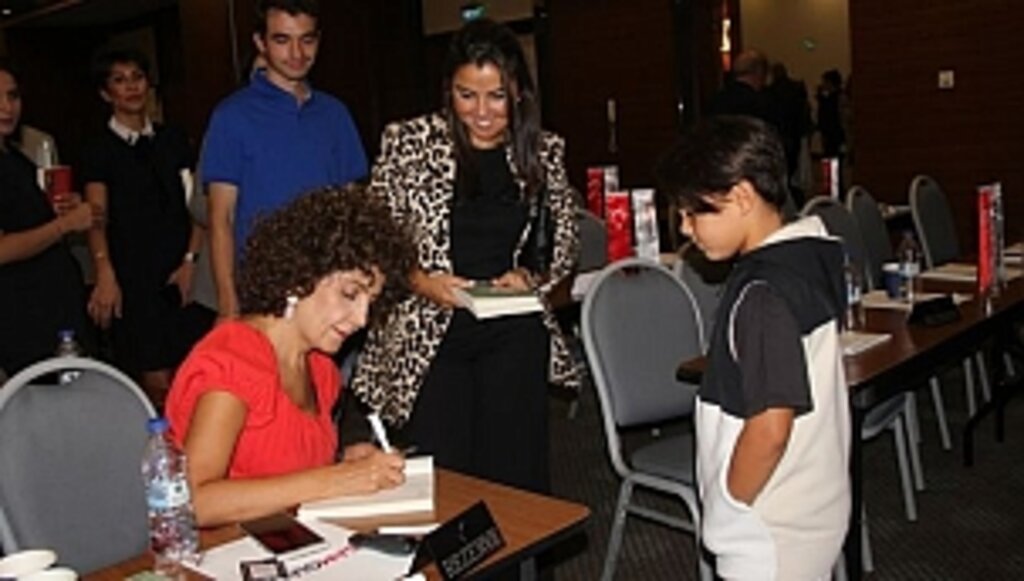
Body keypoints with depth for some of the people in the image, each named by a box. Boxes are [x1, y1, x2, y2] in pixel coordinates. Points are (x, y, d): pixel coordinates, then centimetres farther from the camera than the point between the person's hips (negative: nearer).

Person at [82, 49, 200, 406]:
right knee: (158, 386, -8)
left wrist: (190, 260, 0)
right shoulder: (100, 150, 4)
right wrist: (105, 275, -22)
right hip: (133, 282, -3)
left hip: (179, 279, 3)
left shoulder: (173, 140, 15)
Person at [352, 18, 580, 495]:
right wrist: (419, 281, -15)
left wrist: (530, 277, -4)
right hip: (429, 335, -1)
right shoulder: (409, 143, -3)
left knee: (514, 474, 5)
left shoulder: (543, 152, 4)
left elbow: (565, 241, 14)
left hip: (514, 336, 2)